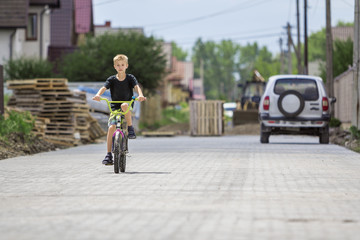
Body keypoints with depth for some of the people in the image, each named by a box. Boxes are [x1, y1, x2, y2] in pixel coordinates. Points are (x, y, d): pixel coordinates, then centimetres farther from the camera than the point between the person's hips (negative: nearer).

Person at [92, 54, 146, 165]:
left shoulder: (130, 78, -1)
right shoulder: (112, 79, 1)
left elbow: (137, 86, -17)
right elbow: (104, 88, -14)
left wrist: (140, 95, -39)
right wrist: (98, 95, -36)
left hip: (128, 105, -1)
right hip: (115, 107, 1)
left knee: (124, 106, -38)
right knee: (111, 127, -18)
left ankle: (131, 129, -22)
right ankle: (109, 155, -12)